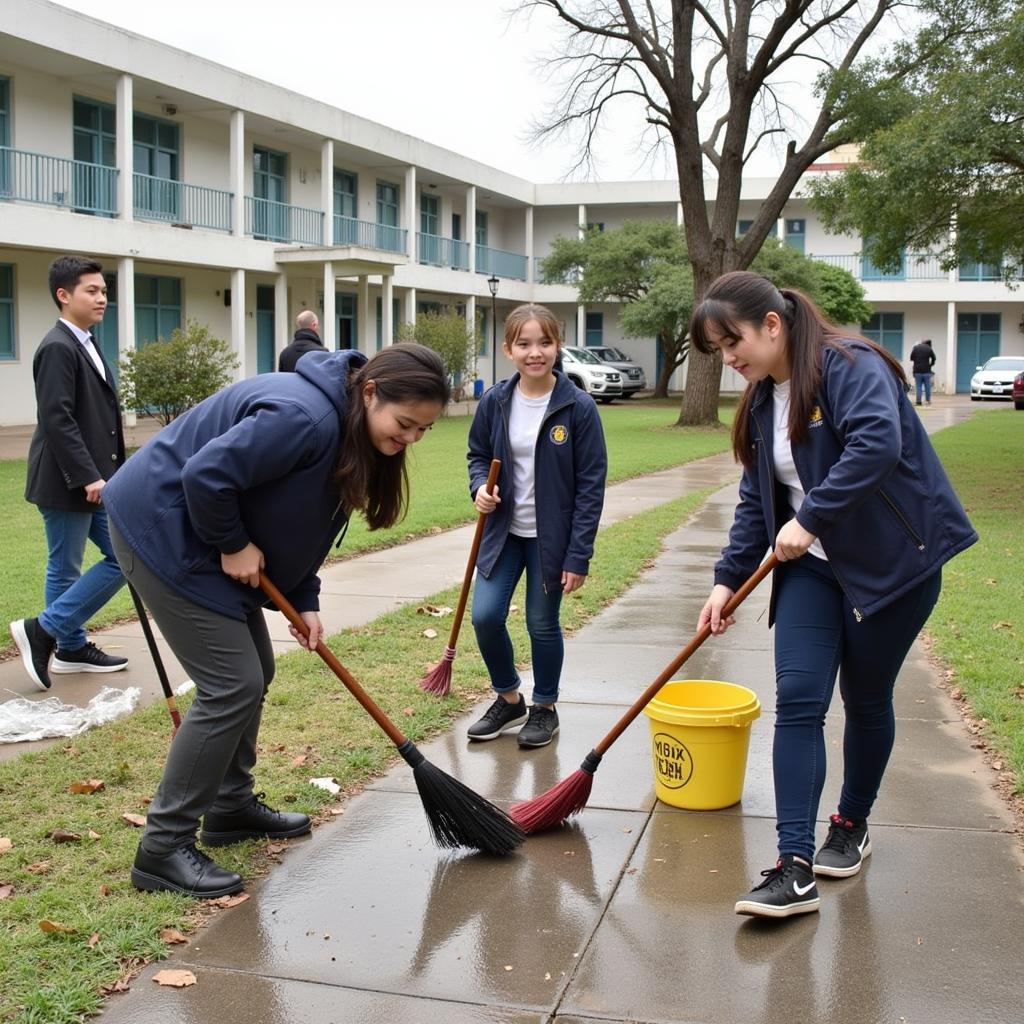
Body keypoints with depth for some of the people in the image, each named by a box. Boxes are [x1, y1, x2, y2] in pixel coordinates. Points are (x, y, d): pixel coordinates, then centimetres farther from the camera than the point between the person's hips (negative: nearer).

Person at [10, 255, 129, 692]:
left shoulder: (86, 345, 15)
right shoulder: (58, 348, -15)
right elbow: (57, 420, -22)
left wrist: (105, 474, 18)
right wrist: (86, 477, -23)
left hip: (95, 480, 10)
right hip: (68, 483, -10)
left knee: (126, 557, 10)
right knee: (64, 569, -1)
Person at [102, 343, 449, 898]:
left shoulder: (355, 433, 3)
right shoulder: (305, 417, -30)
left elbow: (301, 522, 12)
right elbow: (207, 475, -32)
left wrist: (305, 601, 4)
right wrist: (234, 545, -17)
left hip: (198, 534, 10)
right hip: (162, 531, -10)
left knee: (254, 672, 14)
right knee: (232, 686, -11)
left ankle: (231, 807, 30)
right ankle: (163, 848, -2)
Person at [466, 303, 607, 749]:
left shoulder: (578, 407, -14)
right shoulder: (494, 402, -4)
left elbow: (591, 485, -11)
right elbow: (478, 455, 12)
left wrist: (579, 555, -13)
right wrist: (480, 487, -12)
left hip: (551, 536, -3)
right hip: (503, 530, 3)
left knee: (542, 624, 7)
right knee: (485, 616, -3)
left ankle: (544, 708, 30)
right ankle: (509, 699, 23)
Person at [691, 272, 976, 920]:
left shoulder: (850, 366, -16)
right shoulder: (762, 400, 8)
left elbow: (878, 443, -34)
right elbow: (756, 501, 11)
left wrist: (811, 516, -33)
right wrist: (729, 579, 3)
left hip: (892, 563, -6)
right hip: (812, 568, 6)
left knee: (866, 701, 9)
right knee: (798, 700, -7)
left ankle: (852, 826, 32)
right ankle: (795, 868, -8)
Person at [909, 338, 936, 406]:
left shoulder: (915, 348, -2)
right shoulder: (929, 349, -5)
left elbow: (911, 358, 4)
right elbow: (933, 358, 3)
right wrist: (930, 365, 20)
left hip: (917, 371, 1)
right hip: (926, 371, -1)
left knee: (919, 387, 4)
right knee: (927, 386, 10)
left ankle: (919, 401, 0)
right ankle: (928, 400, 14)